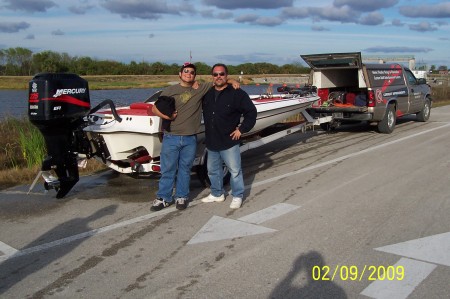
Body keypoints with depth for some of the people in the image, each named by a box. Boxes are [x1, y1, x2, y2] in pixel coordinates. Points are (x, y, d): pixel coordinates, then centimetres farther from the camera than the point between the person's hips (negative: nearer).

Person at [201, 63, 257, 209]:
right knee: (213, 170, 18)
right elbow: (205, 114, 23)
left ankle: (237, 196, 18)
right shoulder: (207, 94, 7)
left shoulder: (237, 94, -10)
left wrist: (242, 129, -10)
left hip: (229, 142, -6)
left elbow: (251, 112, -8)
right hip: (211, 142, 6)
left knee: (235, 170, 2)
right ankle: (217, 194, 35)